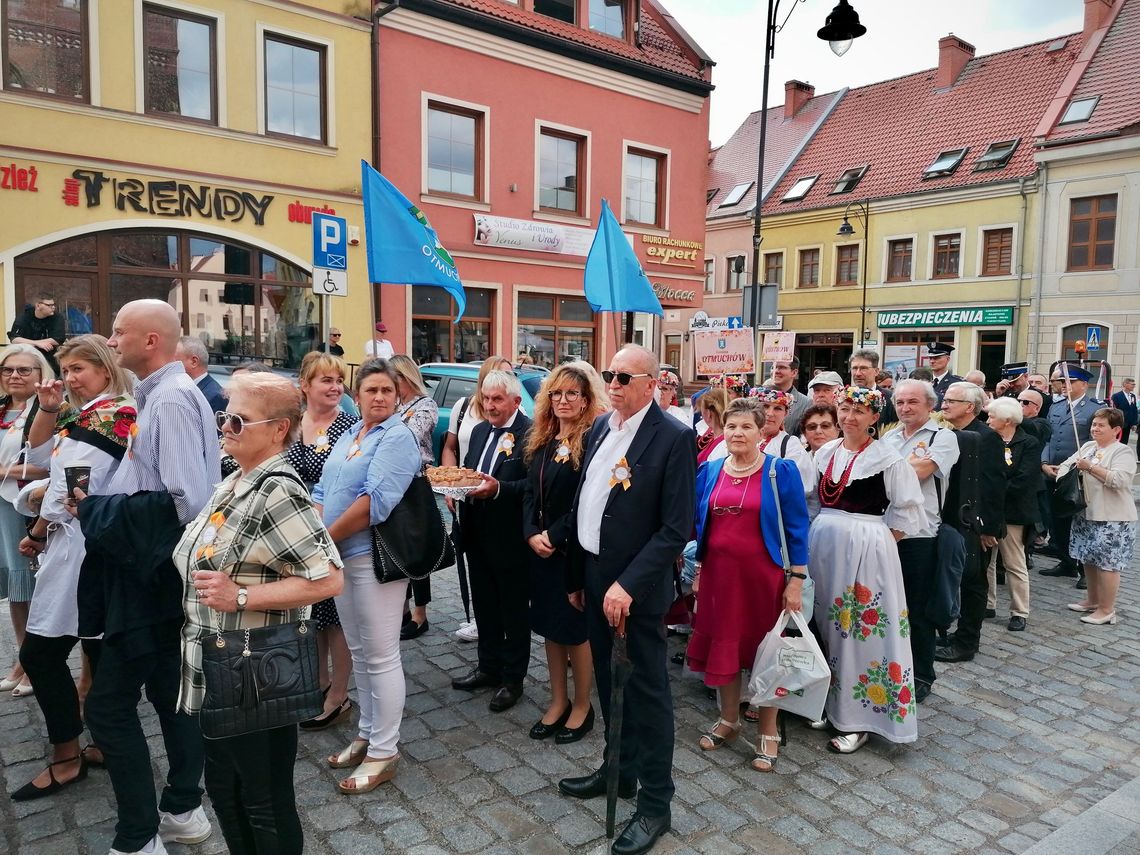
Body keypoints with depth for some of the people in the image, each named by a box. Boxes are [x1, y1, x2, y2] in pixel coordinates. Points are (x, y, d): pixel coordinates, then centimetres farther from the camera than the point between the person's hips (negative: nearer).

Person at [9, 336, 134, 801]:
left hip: (82, 547, -9)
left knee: (39, 653, -1)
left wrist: (38, 533, -4)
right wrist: (48, 410, 6)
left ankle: (66, 757, 10)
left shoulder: (108, 414, -15)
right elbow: (40, 457, 21)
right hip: (85, 541, 9)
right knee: (101, 650, 14)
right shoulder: (88, 412, 16)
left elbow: (73, 486, -16)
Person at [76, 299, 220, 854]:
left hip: (156, 574, -9)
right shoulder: (158, 395, 9)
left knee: (107, 704, 1)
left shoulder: (171, 399, -20)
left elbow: (187, 502, -27)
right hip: (152, 572, 9)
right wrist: (102, 505, 4)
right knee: (167, 690, 18)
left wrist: (97, 510, -17)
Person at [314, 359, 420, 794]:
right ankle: (367, 735, 33)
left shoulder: (397, 437, -12)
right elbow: (323, 491, 11)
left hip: (375, 557, -8)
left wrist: (326, 538, -15)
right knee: (359, 652, 18)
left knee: (380, 656, 1)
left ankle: (383, 752, 13)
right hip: (341, 555, 8)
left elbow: (375, 501, -22)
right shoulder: (348, 435, 14)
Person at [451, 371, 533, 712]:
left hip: (511, 540, -7)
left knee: (514, 611, 9)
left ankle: (513, 679, 23)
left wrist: (498, 489, -31)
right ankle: (488, 667, 37)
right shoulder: (479, 431, 11)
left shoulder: (530, 433, -14)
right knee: (484, 607, 20)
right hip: (478, 535, 8)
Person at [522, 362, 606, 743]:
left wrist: (555, 537, -17)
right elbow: (531, 492, 7)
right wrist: (532, 535, -6)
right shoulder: (543, 440, 8)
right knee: (550, 626, 15)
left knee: (576, 629, 6)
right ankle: (558, 701, 31)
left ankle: (582, 706, 24)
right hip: (541, 550, 7)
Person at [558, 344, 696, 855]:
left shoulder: (674, 437, -15)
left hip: (635, 587, -7)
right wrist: (576, 575, 13)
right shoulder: (600, 427, 7)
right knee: (608, 681, 20)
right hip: (593, 577, 7)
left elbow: (676, 528, -18)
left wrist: (627, 585, -22)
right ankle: (620, 770, 40)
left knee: (647, 689, 6)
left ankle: (654, 802, 23)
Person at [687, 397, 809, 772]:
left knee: (765, 648, 8)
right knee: (723, 645, 13)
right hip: (719, 573, 4)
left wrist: (797, 580, -9)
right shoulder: (709, 471, 5)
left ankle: (768, 732, 25)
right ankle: (728, 719, 34)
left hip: (762, 574, -3)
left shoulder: (781, 471, -7)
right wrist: (698, 570, 9)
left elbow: (796, 528, -6)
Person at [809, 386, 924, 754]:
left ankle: (857, 718, 11)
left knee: (862, 631, 0)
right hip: (822, 544, 6)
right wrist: (816, 538, 11)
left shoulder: (887, 458, -8)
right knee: (826, 624, 14)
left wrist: (880, 540, -9)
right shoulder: (825, 452, 8)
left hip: (866, 549, -6)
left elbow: (909, 509, -6)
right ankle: (829, 703, 30)